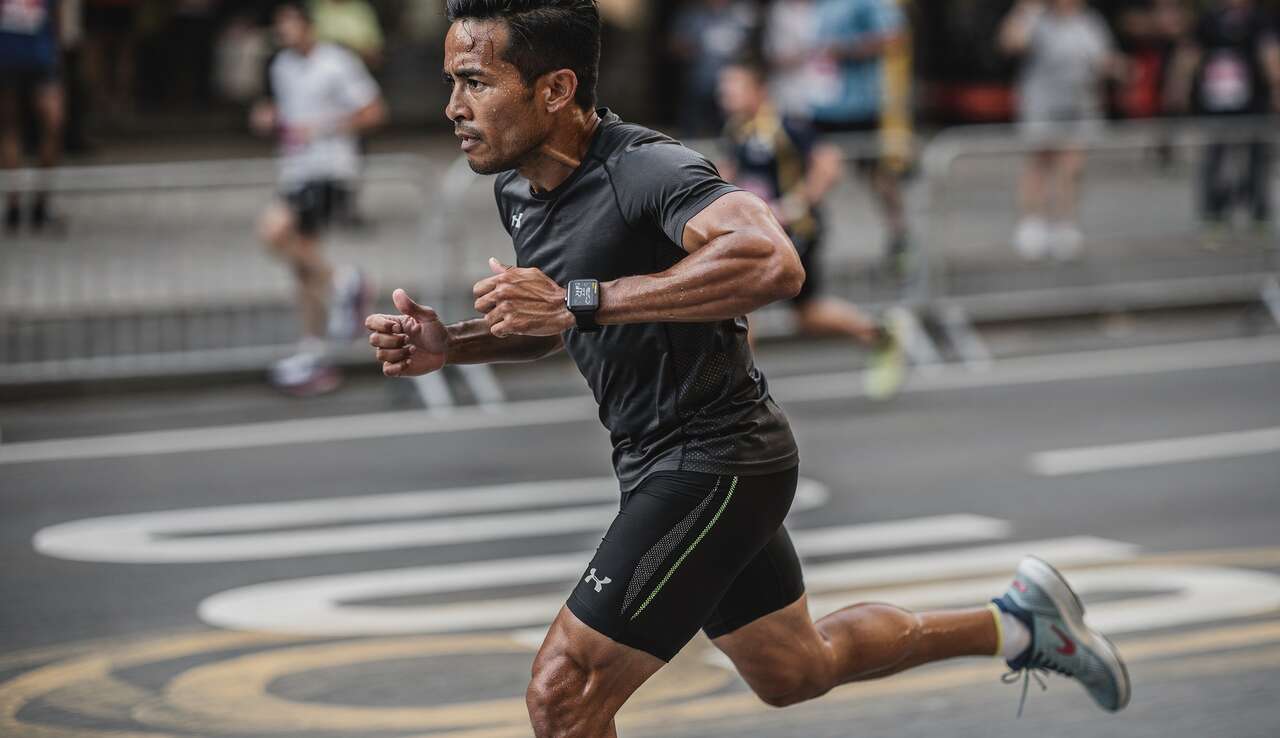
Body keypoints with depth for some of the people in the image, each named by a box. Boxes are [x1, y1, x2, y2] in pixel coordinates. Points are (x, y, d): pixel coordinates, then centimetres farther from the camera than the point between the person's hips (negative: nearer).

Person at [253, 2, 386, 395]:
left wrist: (321, 129, -16)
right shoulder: (282, 66, 13)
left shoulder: (336, 65, -10)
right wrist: (270, 118, 6)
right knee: (303, 265, 6)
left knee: (274, 230, -25)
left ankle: (340, 281, -5)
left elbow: (374, 112, -9)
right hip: (295, 171, 8)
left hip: (329, 169, -8)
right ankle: (313, 358, 14)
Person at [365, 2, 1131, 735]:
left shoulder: (645, 170, -26)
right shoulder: (518, 190, 1)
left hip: (715, 464, -10)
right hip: (666, 462, 10)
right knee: (794, 672, 26)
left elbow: (773, 262, -45)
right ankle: (1015, 621, 40)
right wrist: (450, 344, -1)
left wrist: (578, 301, -42)